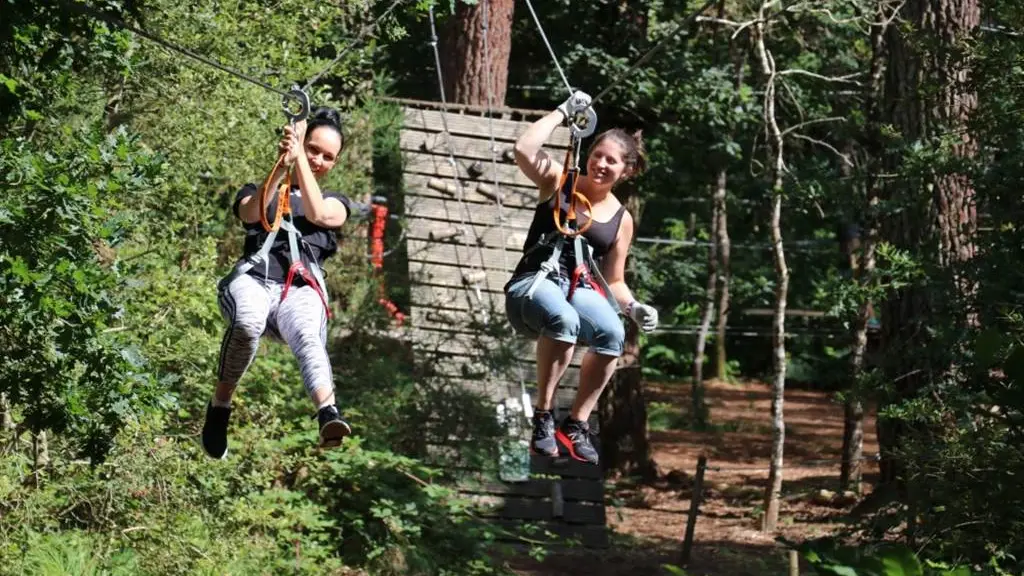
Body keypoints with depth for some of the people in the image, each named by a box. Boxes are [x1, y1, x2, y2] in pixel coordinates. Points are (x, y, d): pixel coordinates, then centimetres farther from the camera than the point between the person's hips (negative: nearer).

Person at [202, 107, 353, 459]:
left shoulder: (335, 203, 30)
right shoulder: (255, 193, 28)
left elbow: (318, 214, 5)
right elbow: (253, 213, 2)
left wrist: (299, 159, 4)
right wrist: (282, 165, -8)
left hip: (302, 287, 0)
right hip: (254, 278, 0)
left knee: (308, 338, -37)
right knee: (247, 323, -39)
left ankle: (328, 417, -64)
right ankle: (220, 405, -22)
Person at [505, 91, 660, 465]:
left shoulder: (621, 220, 14)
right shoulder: (558, 182, 7)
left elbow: (613, 282, 18)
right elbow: (524, 150, -13)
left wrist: (634, 308, -3)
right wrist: (563, 112, -5)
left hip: (580, 291, 3)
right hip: (533, 285, -3)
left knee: (612, 334, -33)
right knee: (563, 319, -41)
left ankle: (576, 424, -19)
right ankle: (542, 416, -29)